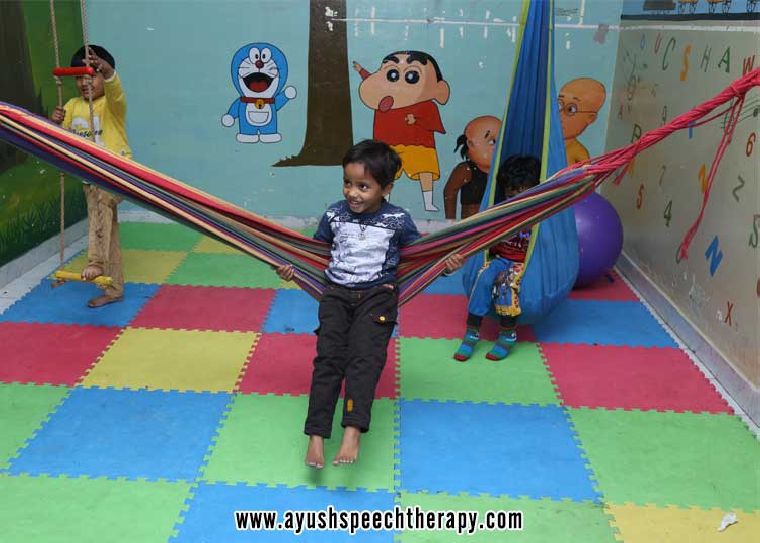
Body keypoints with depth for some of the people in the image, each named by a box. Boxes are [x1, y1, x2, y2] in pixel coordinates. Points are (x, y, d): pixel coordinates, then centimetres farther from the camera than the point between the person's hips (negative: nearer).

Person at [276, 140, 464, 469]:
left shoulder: (398, 221, -1)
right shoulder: (334, 215, 5)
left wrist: (445, 265, -5)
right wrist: (293, 267, 4)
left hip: (377, 296, -2)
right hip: (336, 294, 2)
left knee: (365, 358, -21)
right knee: (328, 358, -13)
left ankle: (352, 432, -29)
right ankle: (316, 436, -15)